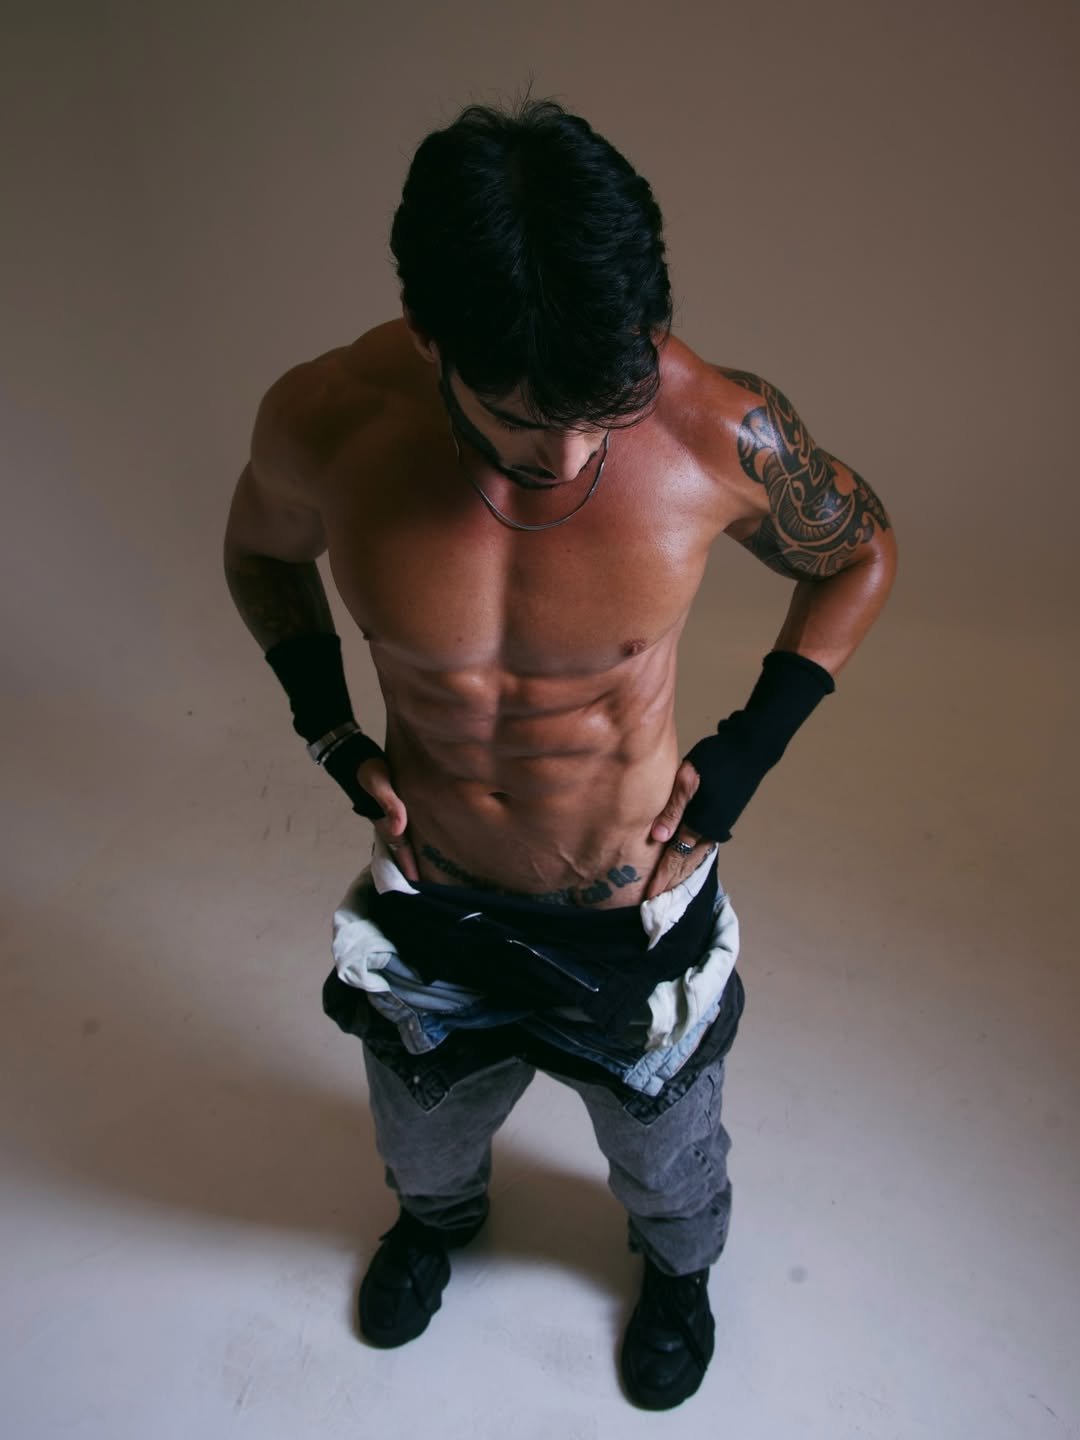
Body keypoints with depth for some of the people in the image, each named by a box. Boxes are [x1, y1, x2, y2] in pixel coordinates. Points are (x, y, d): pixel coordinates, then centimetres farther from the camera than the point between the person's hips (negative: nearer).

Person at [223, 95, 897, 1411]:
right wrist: (328, 732, -8)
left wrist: (750, 747, -11)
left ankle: (677, 1265, 66)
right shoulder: (322, 422, -23)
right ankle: (439, 1218, 71)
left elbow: (861, 553, -5)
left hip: (637, 906, -1)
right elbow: (261, 552, 2)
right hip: (429, 897, 2)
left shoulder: (720, 429, -27)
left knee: (663, 1142, 28)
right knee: (424, 1129, 32)